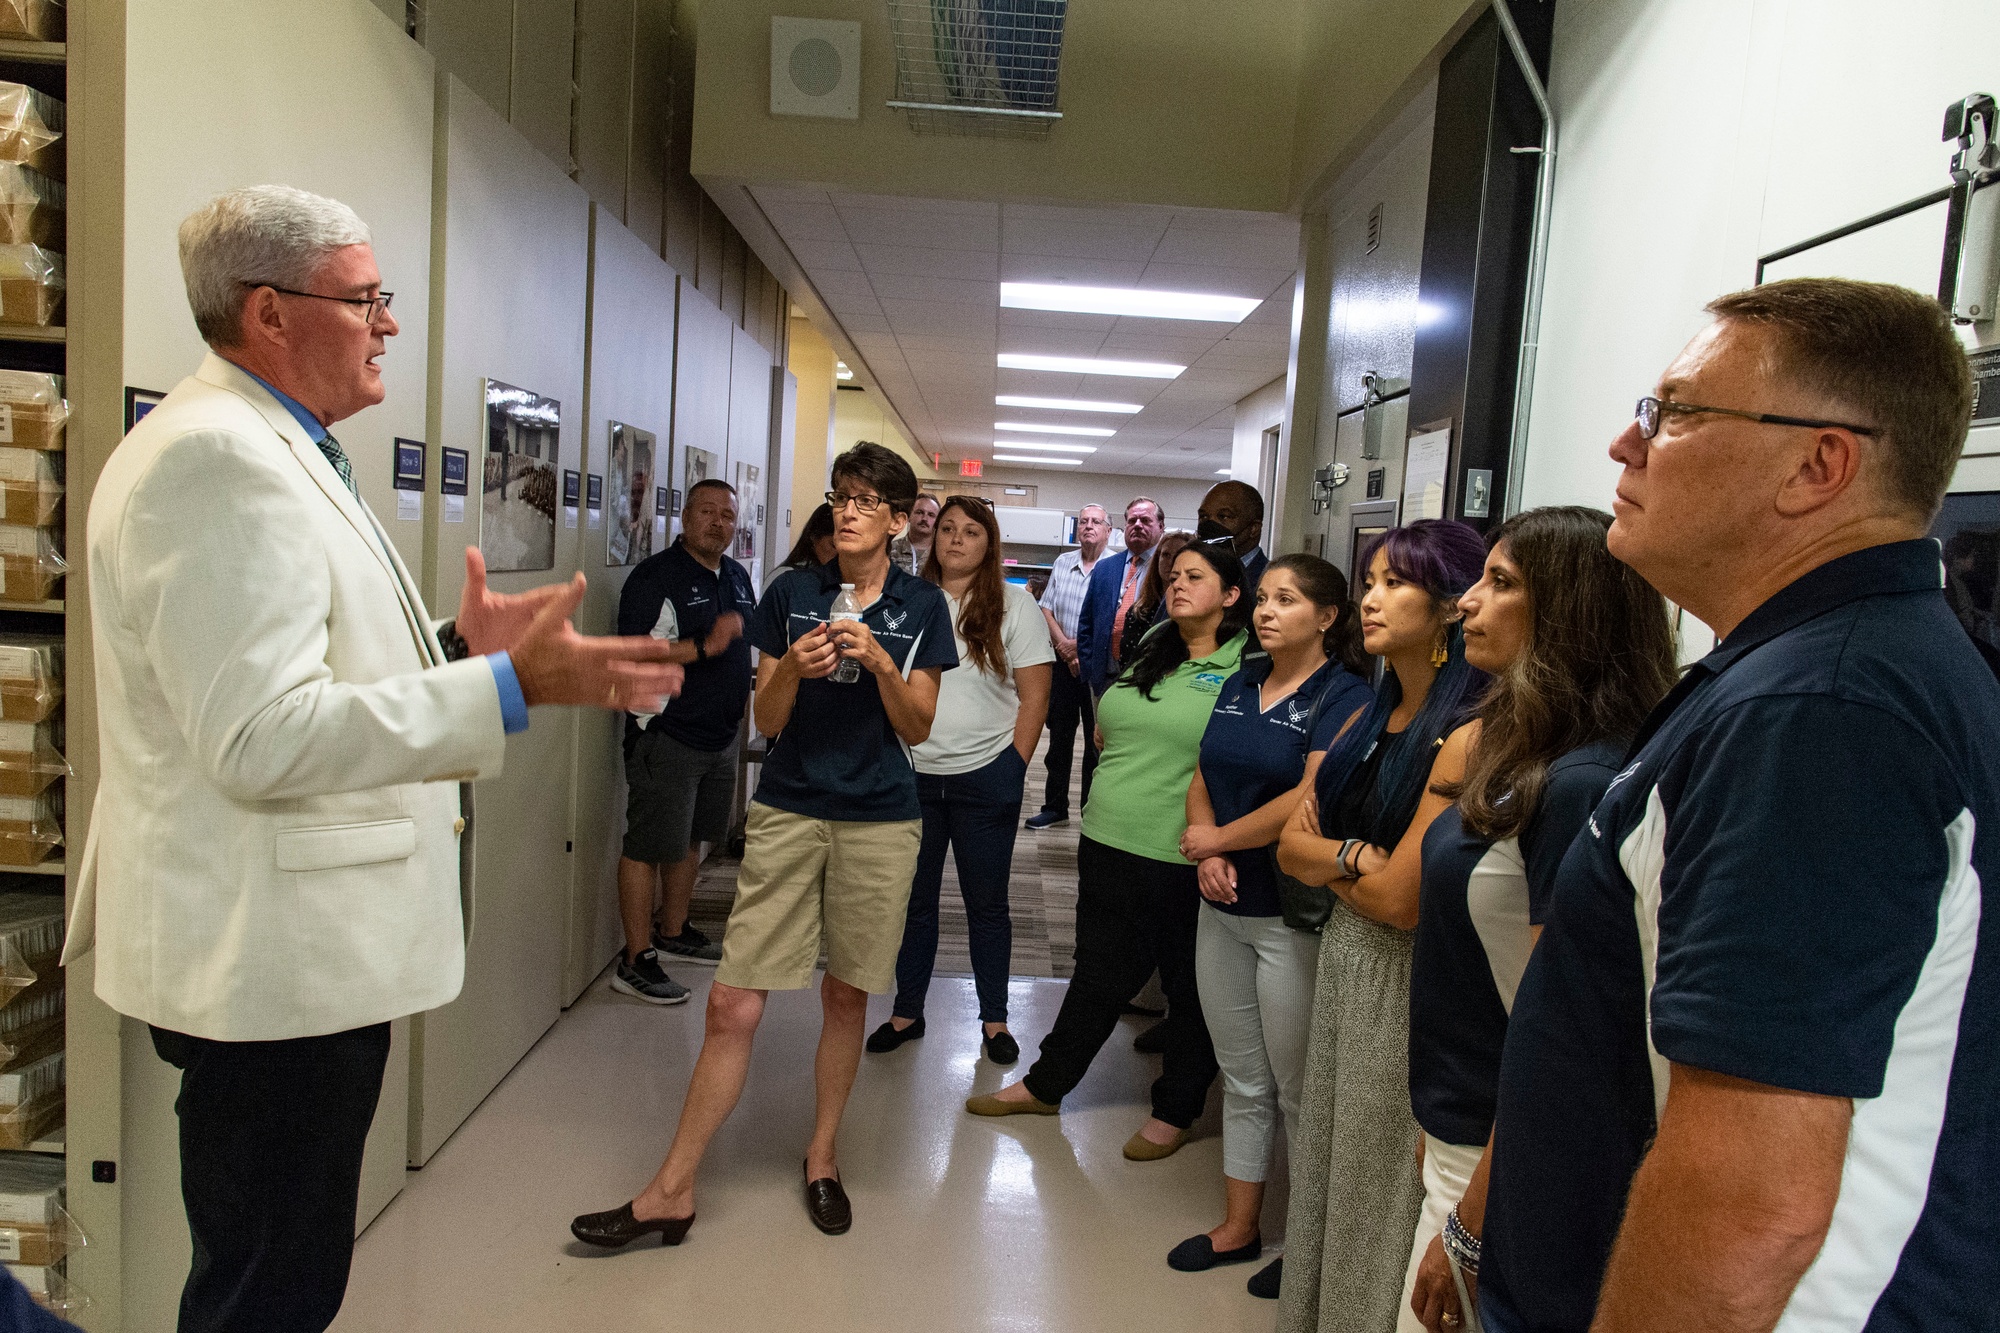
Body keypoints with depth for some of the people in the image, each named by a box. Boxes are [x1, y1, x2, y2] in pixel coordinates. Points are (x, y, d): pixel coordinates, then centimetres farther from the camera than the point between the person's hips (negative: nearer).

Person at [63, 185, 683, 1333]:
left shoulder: (268, 450, 16)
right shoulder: (219, 460, -19)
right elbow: (262, 738, -27)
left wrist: (454, 646, 15)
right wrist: (513, 687, -30)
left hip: (288, 949, 11)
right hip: (272, 966, -11)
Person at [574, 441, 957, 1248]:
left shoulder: (921, 606, 3)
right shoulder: (792, 593, 3)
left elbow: (917, 729, 2)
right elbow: (766, 721, 4)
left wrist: (879, 662, -14)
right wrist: (793, 670, -17)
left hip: (881, 822, 0)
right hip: (787, 812, 0)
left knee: (847, 996, 11)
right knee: (733, 1004, -3)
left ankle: (821, 1160, 31)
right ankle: (671, 1191, 10)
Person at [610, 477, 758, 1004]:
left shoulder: (736, 576, 12)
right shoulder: (656, 576, -13)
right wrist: (706, 646, -27)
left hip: (720, 737, 8)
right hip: (666, 737, -8)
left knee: (689, 840, 19)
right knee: (648, 846, -2)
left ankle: (674, 933, 34)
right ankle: (636, 959, 6)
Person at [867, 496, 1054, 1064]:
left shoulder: (1013, 606, -1)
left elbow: (1034, 697, -2)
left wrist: (1012, 768, -6)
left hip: (984, 778, -2)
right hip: (912, 774, 2)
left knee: (987, 903, 9)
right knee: (913, 899, 11)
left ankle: (994, 1019, 22)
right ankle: (907, 1011, 26)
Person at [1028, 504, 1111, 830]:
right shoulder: (1063, 563, 10)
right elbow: (1046, 608, 9)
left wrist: (1081, 646, -15)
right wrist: (1063, 645, -6)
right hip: (1064, 664, 5)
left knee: (1096, 741, 3)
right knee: (1059, 736, 12)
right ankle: (1055, 807, 23)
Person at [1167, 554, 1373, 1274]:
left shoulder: (1343, 696, -11)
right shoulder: (1240, 685, 11)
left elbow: (1311, 800, -21)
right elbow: (1202, 781, 11)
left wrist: (1218, 838, -11)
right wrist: (1207, 852, -7)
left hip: (1294, 916, -6)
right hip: (1224, 907, 7)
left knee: (1296, 1087, 6)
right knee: (1242, 1078, 17)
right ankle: (1238, 1226, 32)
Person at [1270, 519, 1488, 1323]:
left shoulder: (1467, 735, -19)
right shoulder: (1369, 719, 7)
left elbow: (1400, 900, -21)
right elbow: (1292, 849, 6)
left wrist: (1322, 856, -4)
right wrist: (1351, 854, -14)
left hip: (1408, 980, -8)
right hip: (1341, 956, 8)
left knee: (1377, 1185, 9)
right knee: (1323, 1160, 20)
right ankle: (1307, 1303, 38)